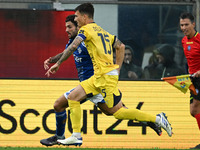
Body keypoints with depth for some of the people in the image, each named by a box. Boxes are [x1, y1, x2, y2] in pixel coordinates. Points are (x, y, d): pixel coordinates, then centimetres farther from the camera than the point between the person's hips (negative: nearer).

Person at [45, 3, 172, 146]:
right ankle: (76, 136, 5)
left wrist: (58, 63, -12)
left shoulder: (86, 29, -6)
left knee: (118, 112, -7)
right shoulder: (102, 31, 20)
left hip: (106, 75, -9)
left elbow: (73, 47, -19)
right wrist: (117, 69, 23)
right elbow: (121, 46, 24)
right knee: (73, 97, 7)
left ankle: (157, 118, -5)